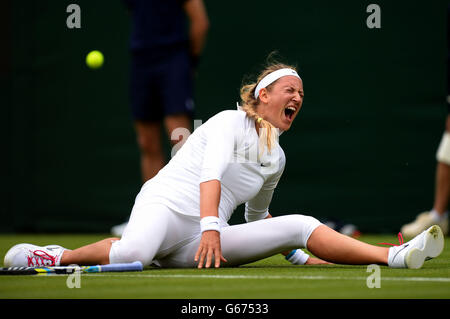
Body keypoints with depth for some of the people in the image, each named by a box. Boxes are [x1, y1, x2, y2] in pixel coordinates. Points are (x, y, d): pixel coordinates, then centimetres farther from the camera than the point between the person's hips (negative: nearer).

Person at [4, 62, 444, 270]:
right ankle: (58, 257, -19)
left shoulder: (276, 158, 22)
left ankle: (395, 257, -15)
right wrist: (211, 229, -34)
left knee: (301, 225, -8)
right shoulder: (230, 122, 0)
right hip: (165, 205, -6)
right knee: (133, 254, -41)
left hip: (201, 241, 6)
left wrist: (298, 257, 32)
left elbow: (257, 214, 37)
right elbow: (211, 174, -18)